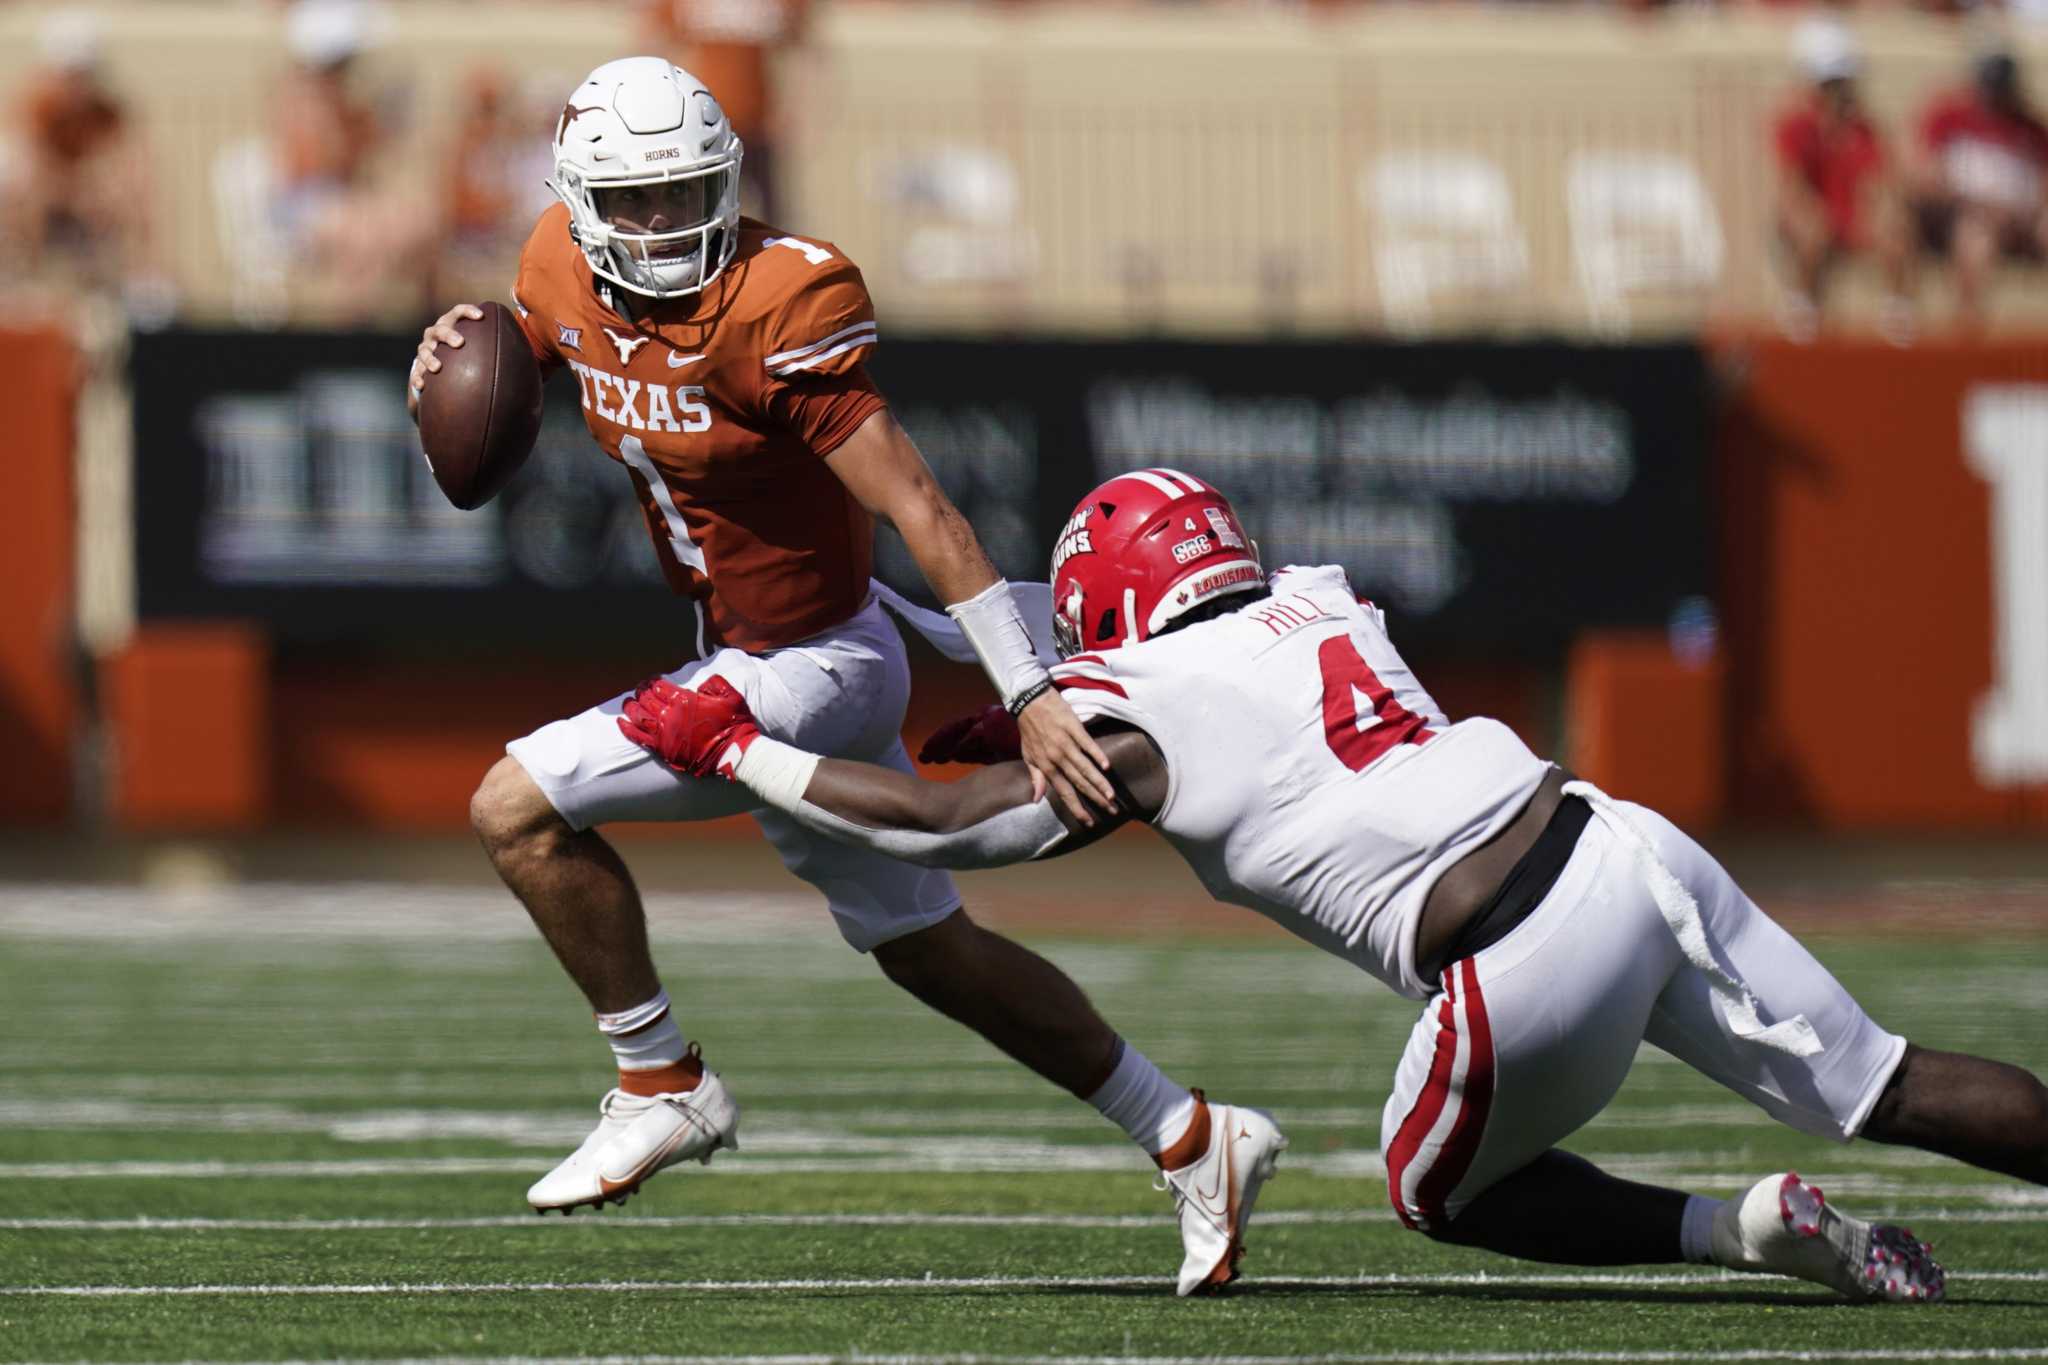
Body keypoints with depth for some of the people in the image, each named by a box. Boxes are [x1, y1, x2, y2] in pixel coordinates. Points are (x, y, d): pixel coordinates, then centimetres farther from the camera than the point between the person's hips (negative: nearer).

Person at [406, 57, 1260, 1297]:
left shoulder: (772, 310, -25)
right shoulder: (566, 271, -3)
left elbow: (918, 507, -28)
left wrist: (1030, 694, -31)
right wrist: (450, 361, -8)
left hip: (811, 671, -8)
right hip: (746, 662, 8)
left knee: (518, 809, -13)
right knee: (927, 948, 18)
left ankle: (665, 1089, 2)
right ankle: (1187, 1134, 27)